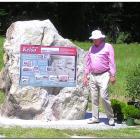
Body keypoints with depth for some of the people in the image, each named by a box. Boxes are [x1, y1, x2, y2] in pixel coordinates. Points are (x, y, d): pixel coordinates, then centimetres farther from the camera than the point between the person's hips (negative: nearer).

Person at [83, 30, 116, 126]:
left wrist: (113, 76, -10)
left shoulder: (108, 47, -2)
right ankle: (95, 117, 13)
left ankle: (111, 117, -6)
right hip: (93, 76, 6)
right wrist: (85, 76, 14)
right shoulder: (92, 48, 14)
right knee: (94, 97, 7)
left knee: (104, 96, -14)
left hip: (103, 75, -6)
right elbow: (87, 63, 18)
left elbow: (112, 62, -5)